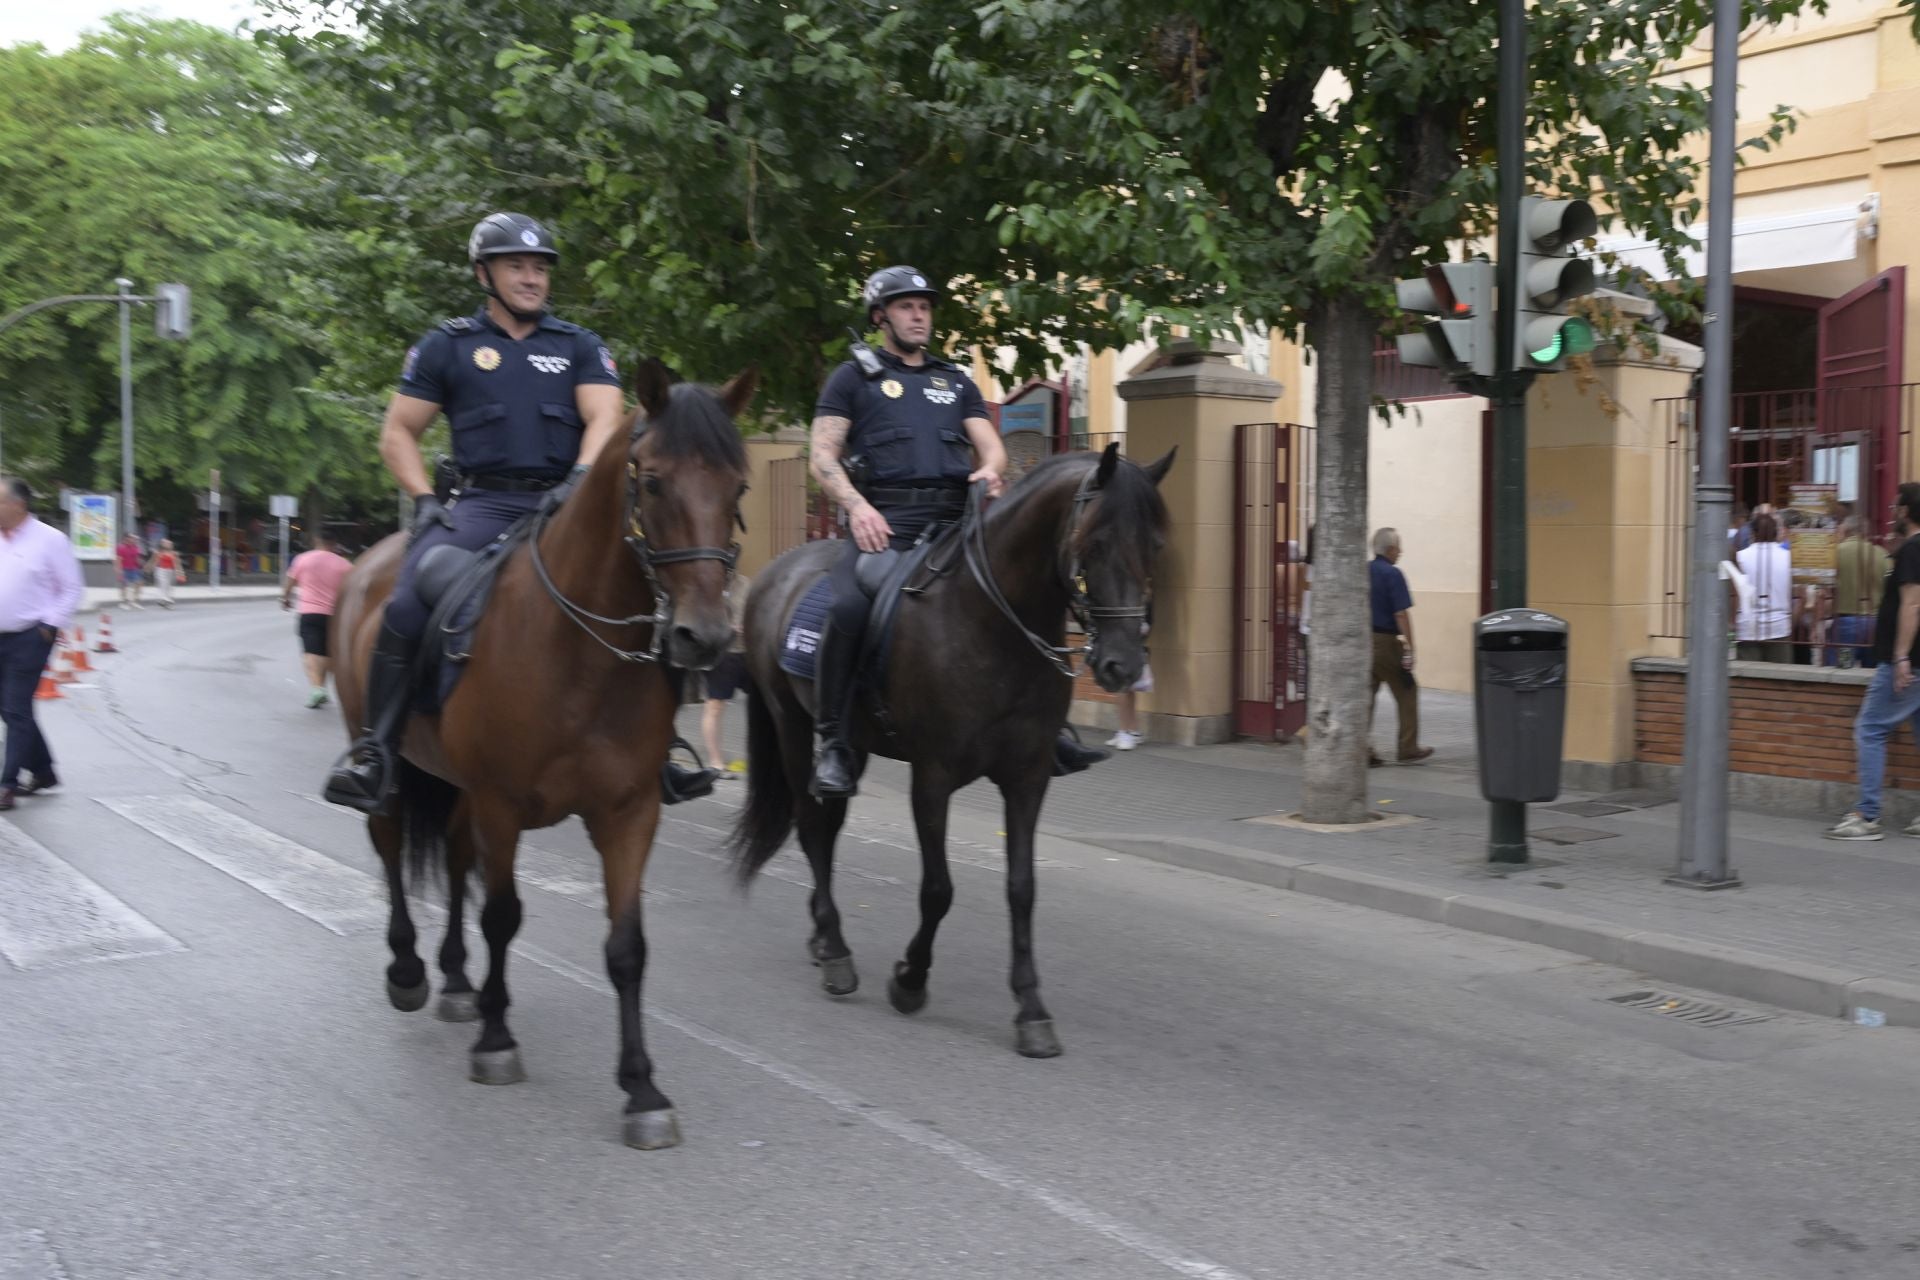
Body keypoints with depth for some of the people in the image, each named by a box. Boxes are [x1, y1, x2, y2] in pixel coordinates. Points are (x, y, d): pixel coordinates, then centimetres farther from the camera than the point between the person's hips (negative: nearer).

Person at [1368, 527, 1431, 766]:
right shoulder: (1392, 574, -12)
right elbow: (1401, 614, -16)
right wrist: (1409, 647, -13)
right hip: (1385, 641, -6)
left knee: (1364, 697, 7)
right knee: (1406, 693, 8)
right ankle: (1408, 749, 13)